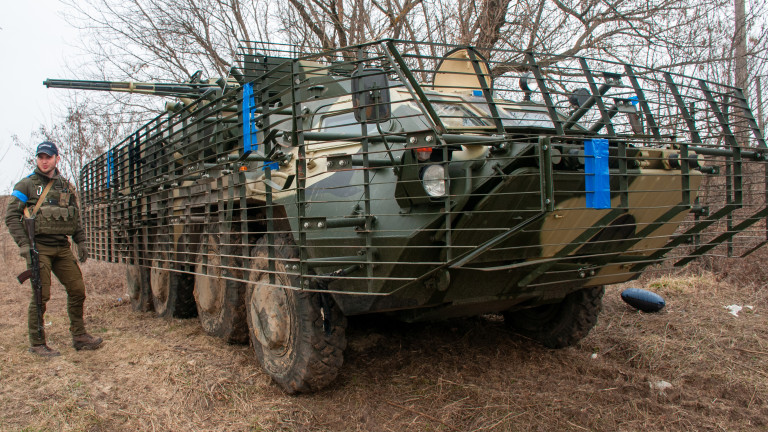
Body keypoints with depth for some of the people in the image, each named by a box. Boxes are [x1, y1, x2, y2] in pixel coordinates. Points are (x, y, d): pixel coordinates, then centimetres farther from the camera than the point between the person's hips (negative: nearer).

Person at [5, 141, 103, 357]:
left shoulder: (67, 186, 13)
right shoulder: (26, 185, 0)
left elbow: (76, 218, 21)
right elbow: (11, 217, -3)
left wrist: (81, 242, 12)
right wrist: (24, 246, -12)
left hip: (62, 247, 5)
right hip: (39, 247, -5)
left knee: (77, 289, 5)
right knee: (41, 295, -5)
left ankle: (79, 336, 16)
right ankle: (37, 343, 8)